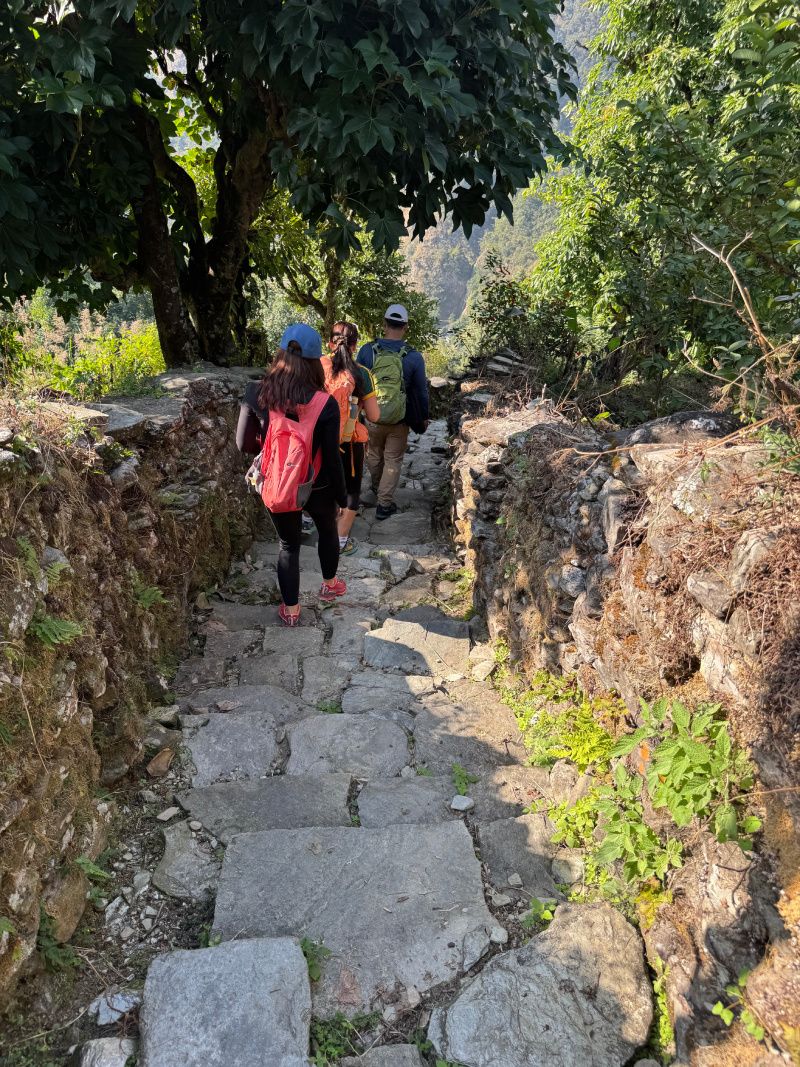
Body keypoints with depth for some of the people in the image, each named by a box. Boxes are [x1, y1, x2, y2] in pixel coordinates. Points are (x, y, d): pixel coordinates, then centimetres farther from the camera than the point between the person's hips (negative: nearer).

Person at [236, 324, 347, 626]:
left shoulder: (256, 393, -16)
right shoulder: (325, 404, -22)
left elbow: (244, 444, -9)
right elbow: (332, 458, -15)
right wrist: (342, 497, 0)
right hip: (317, 488, -1)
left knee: (288, 545, 21)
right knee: (328, 531, 29)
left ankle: (291, 610, 32)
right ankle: (329, 585, 50)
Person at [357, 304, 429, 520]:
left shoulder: (367, 350, -10)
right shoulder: (414, 357, -12)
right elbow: (421, 392, -3)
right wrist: (424, 417, 13)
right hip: (399, 421, -2)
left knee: (374, 454, 24)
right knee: (393, 461, 13)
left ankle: (376, 487, 49)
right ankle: (384, 504, 16)